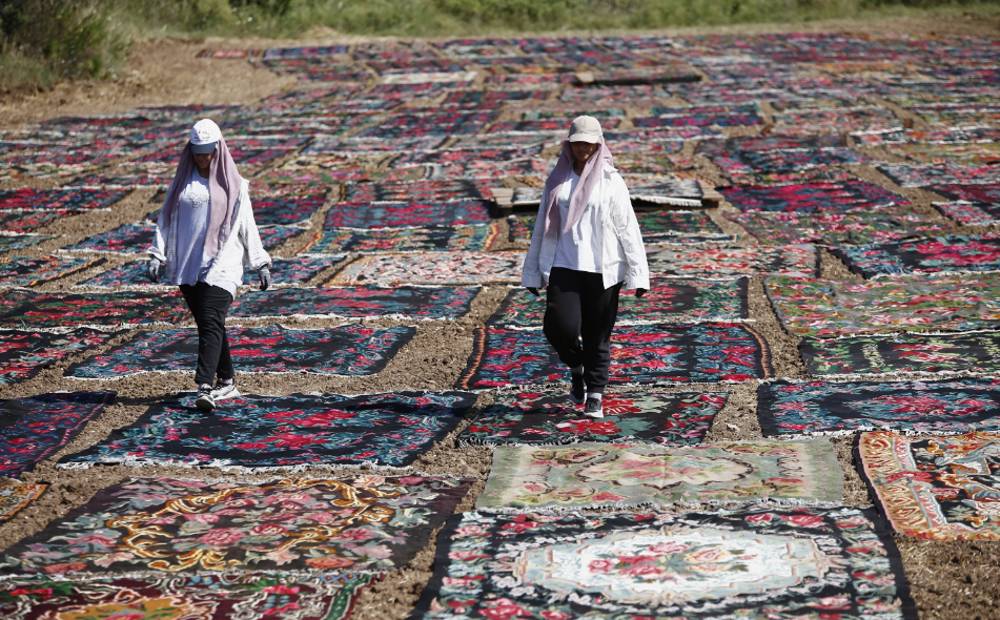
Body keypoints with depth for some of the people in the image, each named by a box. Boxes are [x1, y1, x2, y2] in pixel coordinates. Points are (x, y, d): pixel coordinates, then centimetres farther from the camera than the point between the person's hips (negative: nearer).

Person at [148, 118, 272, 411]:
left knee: (211, 324, -16)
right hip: (187, 266, 4)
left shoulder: (233, 184, 4)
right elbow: (166, 220, 10)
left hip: (221, 265, -4)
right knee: (208, 326, 8)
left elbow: (247, 225, 8)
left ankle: (205, 387, -25)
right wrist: (157, 256, -2)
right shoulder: (183, 181, 11)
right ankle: (227, 381, 20)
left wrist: (261, 264, 8)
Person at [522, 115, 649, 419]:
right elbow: (542, 227, 15)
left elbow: (627, 227, -1)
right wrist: (533, 272, 14)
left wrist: (638, 274, -7)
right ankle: (577, 368, 17)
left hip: (602, 269, -2)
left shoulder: (610, 180, 2)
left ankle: (595, 396, 15)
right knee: (560, 327, -14)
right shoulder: (558, 179, 10)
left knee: (597, 336, 2)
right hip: (563, 267, 2)